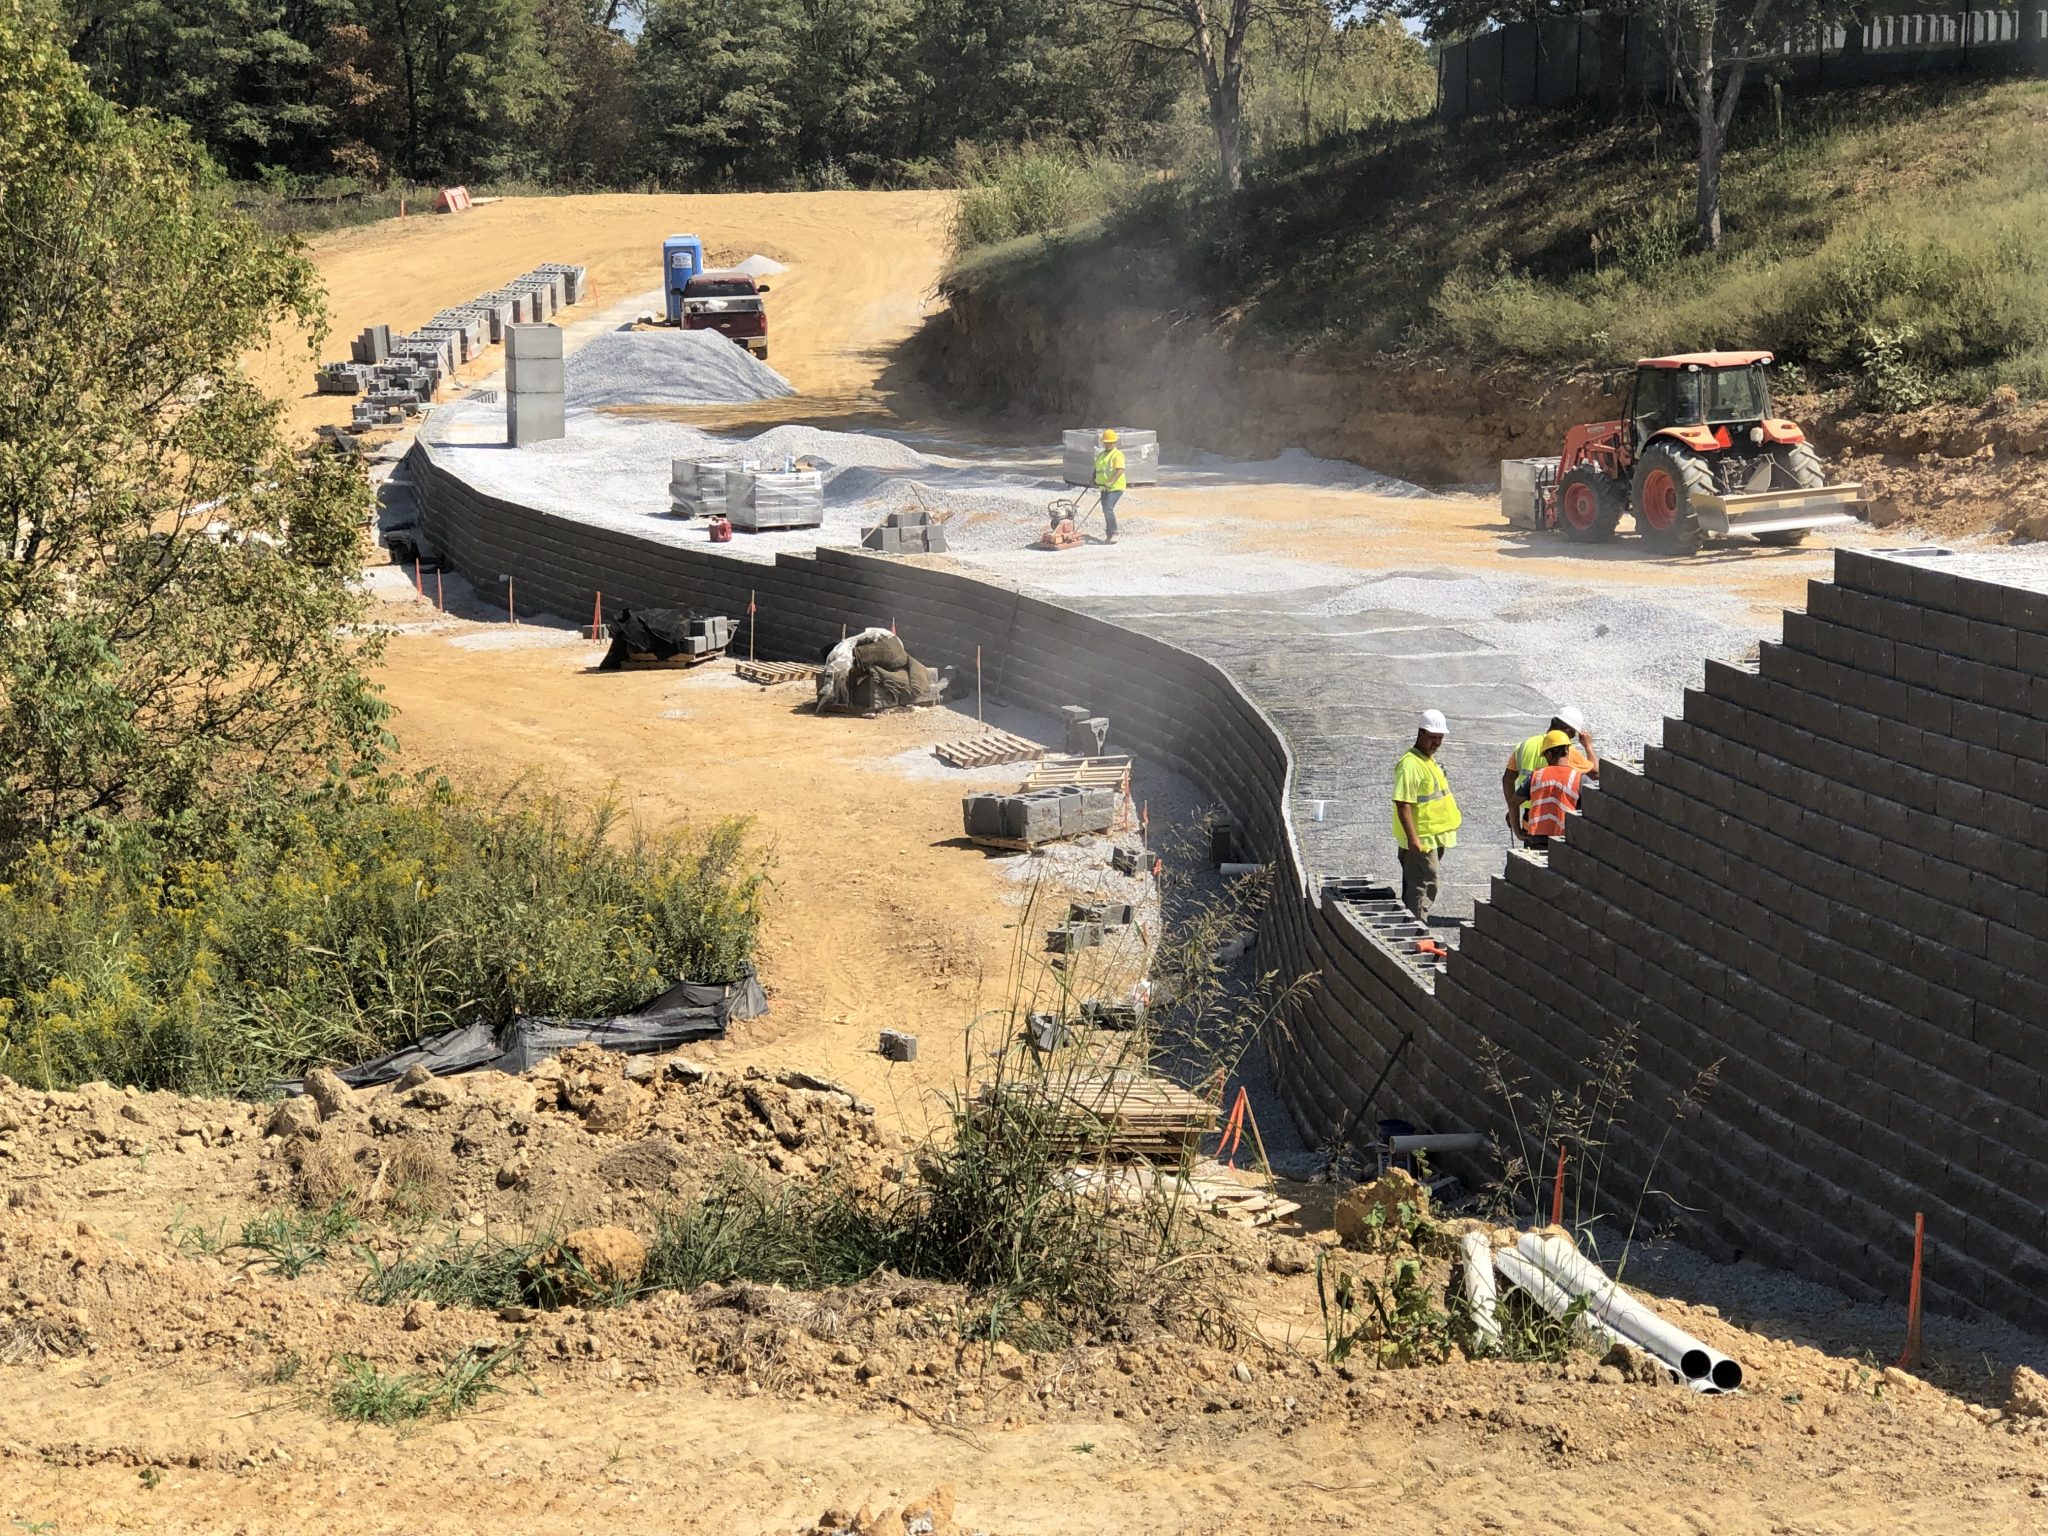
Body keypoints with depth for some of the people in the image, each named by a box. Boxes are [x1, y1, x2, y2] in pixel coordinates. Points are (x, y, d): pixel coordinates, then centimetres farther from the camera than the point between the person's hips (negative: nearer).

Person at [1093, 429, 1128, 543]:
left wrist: (1110, 482, -30)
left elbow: (1120, 470, -21)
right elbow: (1097, 469, 25)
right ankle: (1109, 535, 19)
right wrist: (1095, 481, 9)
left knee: (1108, 509, -20)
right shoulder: (1101, 455, 17)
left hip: (1115, 487, -8)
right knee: (1106, 511, 10)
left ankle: (1113, 534, -12)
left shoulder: (1117, 454, -9)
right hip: (1104, 488, 8)